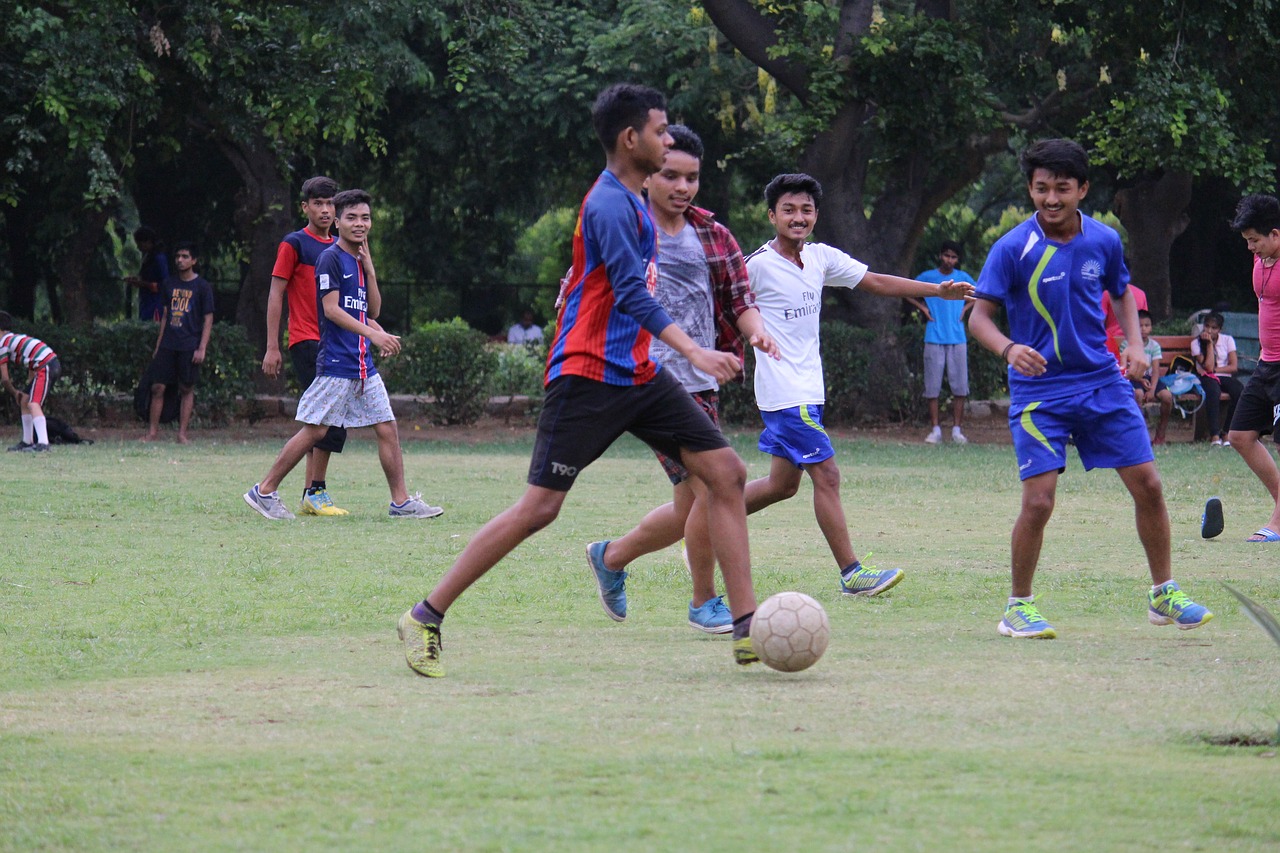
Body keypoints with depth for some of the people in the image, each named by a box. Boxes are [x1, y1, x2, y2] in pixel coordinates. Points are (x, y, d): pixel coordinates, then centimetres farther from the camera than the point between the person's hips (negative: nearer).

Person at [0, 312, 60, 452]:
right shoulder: (18, 338, 26)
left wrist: (14, 392, 17)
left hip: (45, 367, -9)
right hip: (54, 364, 9)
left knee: (34, 404, -19)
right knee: (25, 401, 18)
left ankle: (43, 443, -35)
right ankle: (27, 442, 24)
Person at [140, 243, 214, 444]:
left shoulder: (202, 286, -1)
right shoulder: (169, 284, 12)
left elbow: (208, 319, -2)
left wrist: (202, 348, -9)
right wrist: (158, 345, 14)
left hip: (189, 346, -4)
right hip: (168, 344, 4)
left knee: (187, 389, -1)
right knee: (157, 387, -2)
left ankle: (182, 433, 4)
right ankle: (153, 431, 4)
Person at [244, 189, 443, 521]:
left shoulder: (360, 260, 16)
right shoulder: (331, 258, -8)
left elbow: (372, 310, 14)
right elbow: (331, 308, -16)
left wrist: (369, 267, 4)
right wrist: (372, 333, -23)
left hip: (363, 364, 8)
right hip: (336, 363, -8)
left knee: (387, 428, 4)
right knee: (315, 430, -7)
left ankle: (401, 501, 8)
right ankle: (264, 491, 0)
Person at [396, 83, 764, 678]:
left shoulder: (630, 199, 16)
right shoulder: (610, 204, -15)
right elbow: (632, 293, -27)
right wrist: (694, 352, -35)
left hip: (637, 375, 10)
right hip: (587, 377, -10)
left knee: (726, 471, -1)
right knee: (540, 506, -9)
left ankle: (747, 629, -1)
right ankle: (425, 618, 1)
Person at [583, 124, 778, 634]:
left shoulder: (712, 236, 13)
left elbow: (737, 296, 16)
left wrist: (755, 329, -5)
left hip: (702, 383, 7)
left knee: (689, 509, 12)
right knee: (711, 487, -16)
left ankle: (611, 557, 37)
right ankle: (705, 603, 0)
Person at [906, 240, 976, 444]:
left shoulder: (963, 278, 8)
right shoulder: (927, 277, 3)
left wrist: (965, 308, 9)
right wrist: (923, 308, 4)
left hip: (957, 338, 1)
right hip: (934, 339, -1)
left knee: (959, 385, -2)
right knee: (932, 386, -2)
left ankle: (957, 429, 4)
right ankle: (935, 429, 3)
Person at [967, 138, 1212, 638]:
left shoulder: (1104, 242, 1)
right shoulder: (1012, 249, -12)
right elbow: (980, 316, -11)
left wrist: (1134, 345, 2)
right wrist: (1009, 349, -31)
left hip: (1102, 383, 4)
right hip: (1038, 392, -4)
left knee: (1148, 486, 2)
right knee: (1038, 500, -13)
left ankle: (1163, 595, 18)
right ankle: (1018, 607, 6)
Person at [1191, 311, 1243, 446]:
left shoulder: (1227, 340, 6)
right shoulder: (1197, 343, 0)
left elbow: (1234, 367, 0)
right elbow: (1208, 367, -12)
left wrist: (1215, 369, -8)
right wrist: (1209, 344, -11)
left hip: (1226, 377, 3)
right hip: (1208, 378, -2)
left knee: (1240, 392, -30)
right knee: (1213, 391, -38)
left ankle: (1226, 433, -23)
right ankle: (1215, 435, -42)